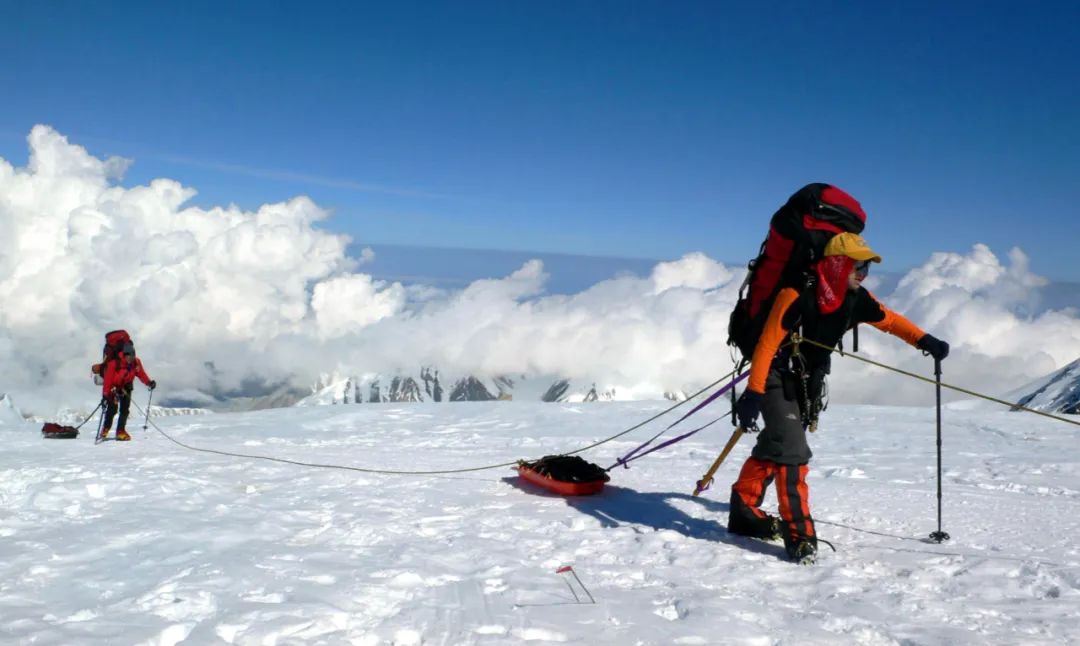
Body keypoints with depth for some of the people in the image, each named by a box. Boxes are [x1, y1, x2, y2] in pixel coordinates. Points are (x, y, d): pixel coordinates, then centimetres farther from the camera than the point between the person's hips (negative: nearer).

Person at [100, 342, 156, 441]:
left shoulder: (136, 362, -14)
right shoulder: (114, 363, -27)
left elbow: (141, 374, -5)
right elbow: (108, 380, -25)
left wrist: (149, 382, -22)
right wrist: (105, 394, -26)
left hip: (126, 387, 4)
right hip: (114, 387, -4)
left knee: (125, 410, -1)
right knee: (112, 408, -11)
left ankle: (121, 431, 5)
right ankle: (105, 429, 10)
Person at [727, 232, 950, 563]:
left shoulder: (856, 299, -5)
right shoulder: (798, 295, -26)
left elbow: (889, 320, 12)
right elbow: (767, 343, -26)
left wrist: (924, 341, 5)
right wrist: (753, 392, -30)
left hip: (808, 382, 8)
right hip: (777, 377, -8)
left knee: (773, 448, 15)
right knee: (791, 450, -17)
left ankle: (744, 511, 29)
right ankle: (798, 532, -12)